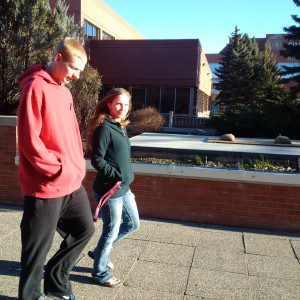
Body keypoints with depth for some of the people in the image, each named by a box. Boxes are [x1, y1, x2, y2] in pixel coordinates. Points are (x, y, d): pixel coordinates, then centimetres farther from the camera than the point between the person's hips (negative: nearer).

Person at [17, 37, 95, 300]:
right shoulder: (36, 87, -14)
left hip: (72, 182, 9)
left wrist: (78, 165, 10)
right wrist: (58, 169, -16)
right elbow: (29, 140, -19)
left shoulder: (64, 89, 13)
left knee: (85, 229, 18)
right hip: (45, 186, -9)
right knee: (39, 246, 7)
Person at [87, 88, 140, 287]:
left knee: (133, 223, 20)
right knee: (112, 231, 5)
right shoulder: (104, 127, -16)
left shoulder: (120, 127, 11)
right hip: (109, 190, -9)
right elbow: (97, 160, -19)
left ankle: (100, 252, 36)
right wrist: (118, 176, -19)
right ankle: (100, 273, 28)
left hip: (123, 188, 9)